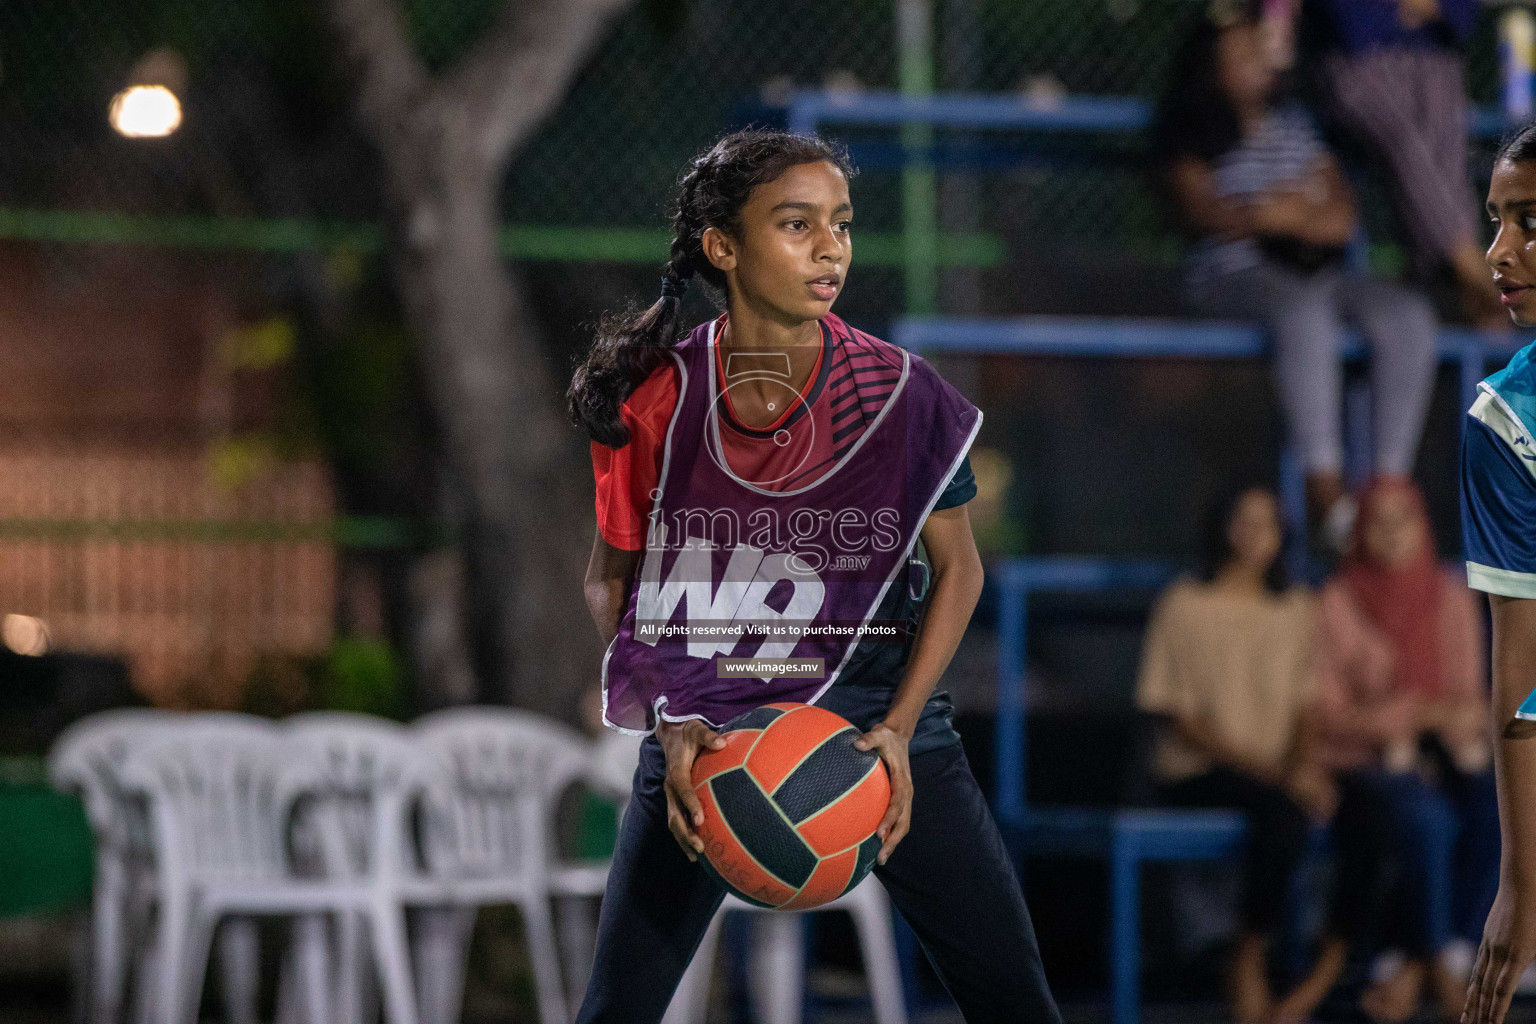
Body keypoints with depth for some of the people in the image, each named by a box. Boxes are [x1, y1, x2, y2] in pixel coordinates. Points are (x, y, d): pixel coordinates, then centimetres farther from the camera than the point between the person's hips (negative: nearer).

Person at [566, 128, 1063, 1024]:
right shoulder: (657, 401, -9)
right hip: (709, 725, 0)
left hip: (876, 708, 1)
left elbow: (958, 568, 1)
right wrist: (674, 726, -11)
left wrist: (898, 731, -10)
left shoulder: (899, 395, -9)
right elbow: (612, 582, 3)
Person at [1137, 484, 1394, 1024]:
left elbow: (1304, 708, 12)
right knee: (1284, 812, -37)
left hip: (1279, 771, 5)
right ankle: (1249, 966, -21)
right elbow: (1176, 717, -5)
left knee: (1366, 812, -27)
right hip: (1197, 774, -5)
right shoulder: (1185, 606, 1)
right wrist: (1262, 768, -16)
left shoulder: (1297, 609, 16)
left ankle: (1324, 977, -22)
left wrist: (1305, 762, -12)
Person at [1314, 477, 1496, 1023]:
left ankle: (1412, 971, -24)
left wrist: (1467, 721, -12)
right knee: (1427, 818, -36)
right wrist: (1417, 715, -17)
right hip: (1365, 759, -4)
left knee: (1497, 812, -29)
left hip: (1445, 755, 4)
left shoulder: (1453, 599, 10)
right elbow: (1327, 713, -6)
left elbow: (1469, 692, 14)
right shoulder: (1336, 604, -3)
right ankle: (1443, 970, -23)